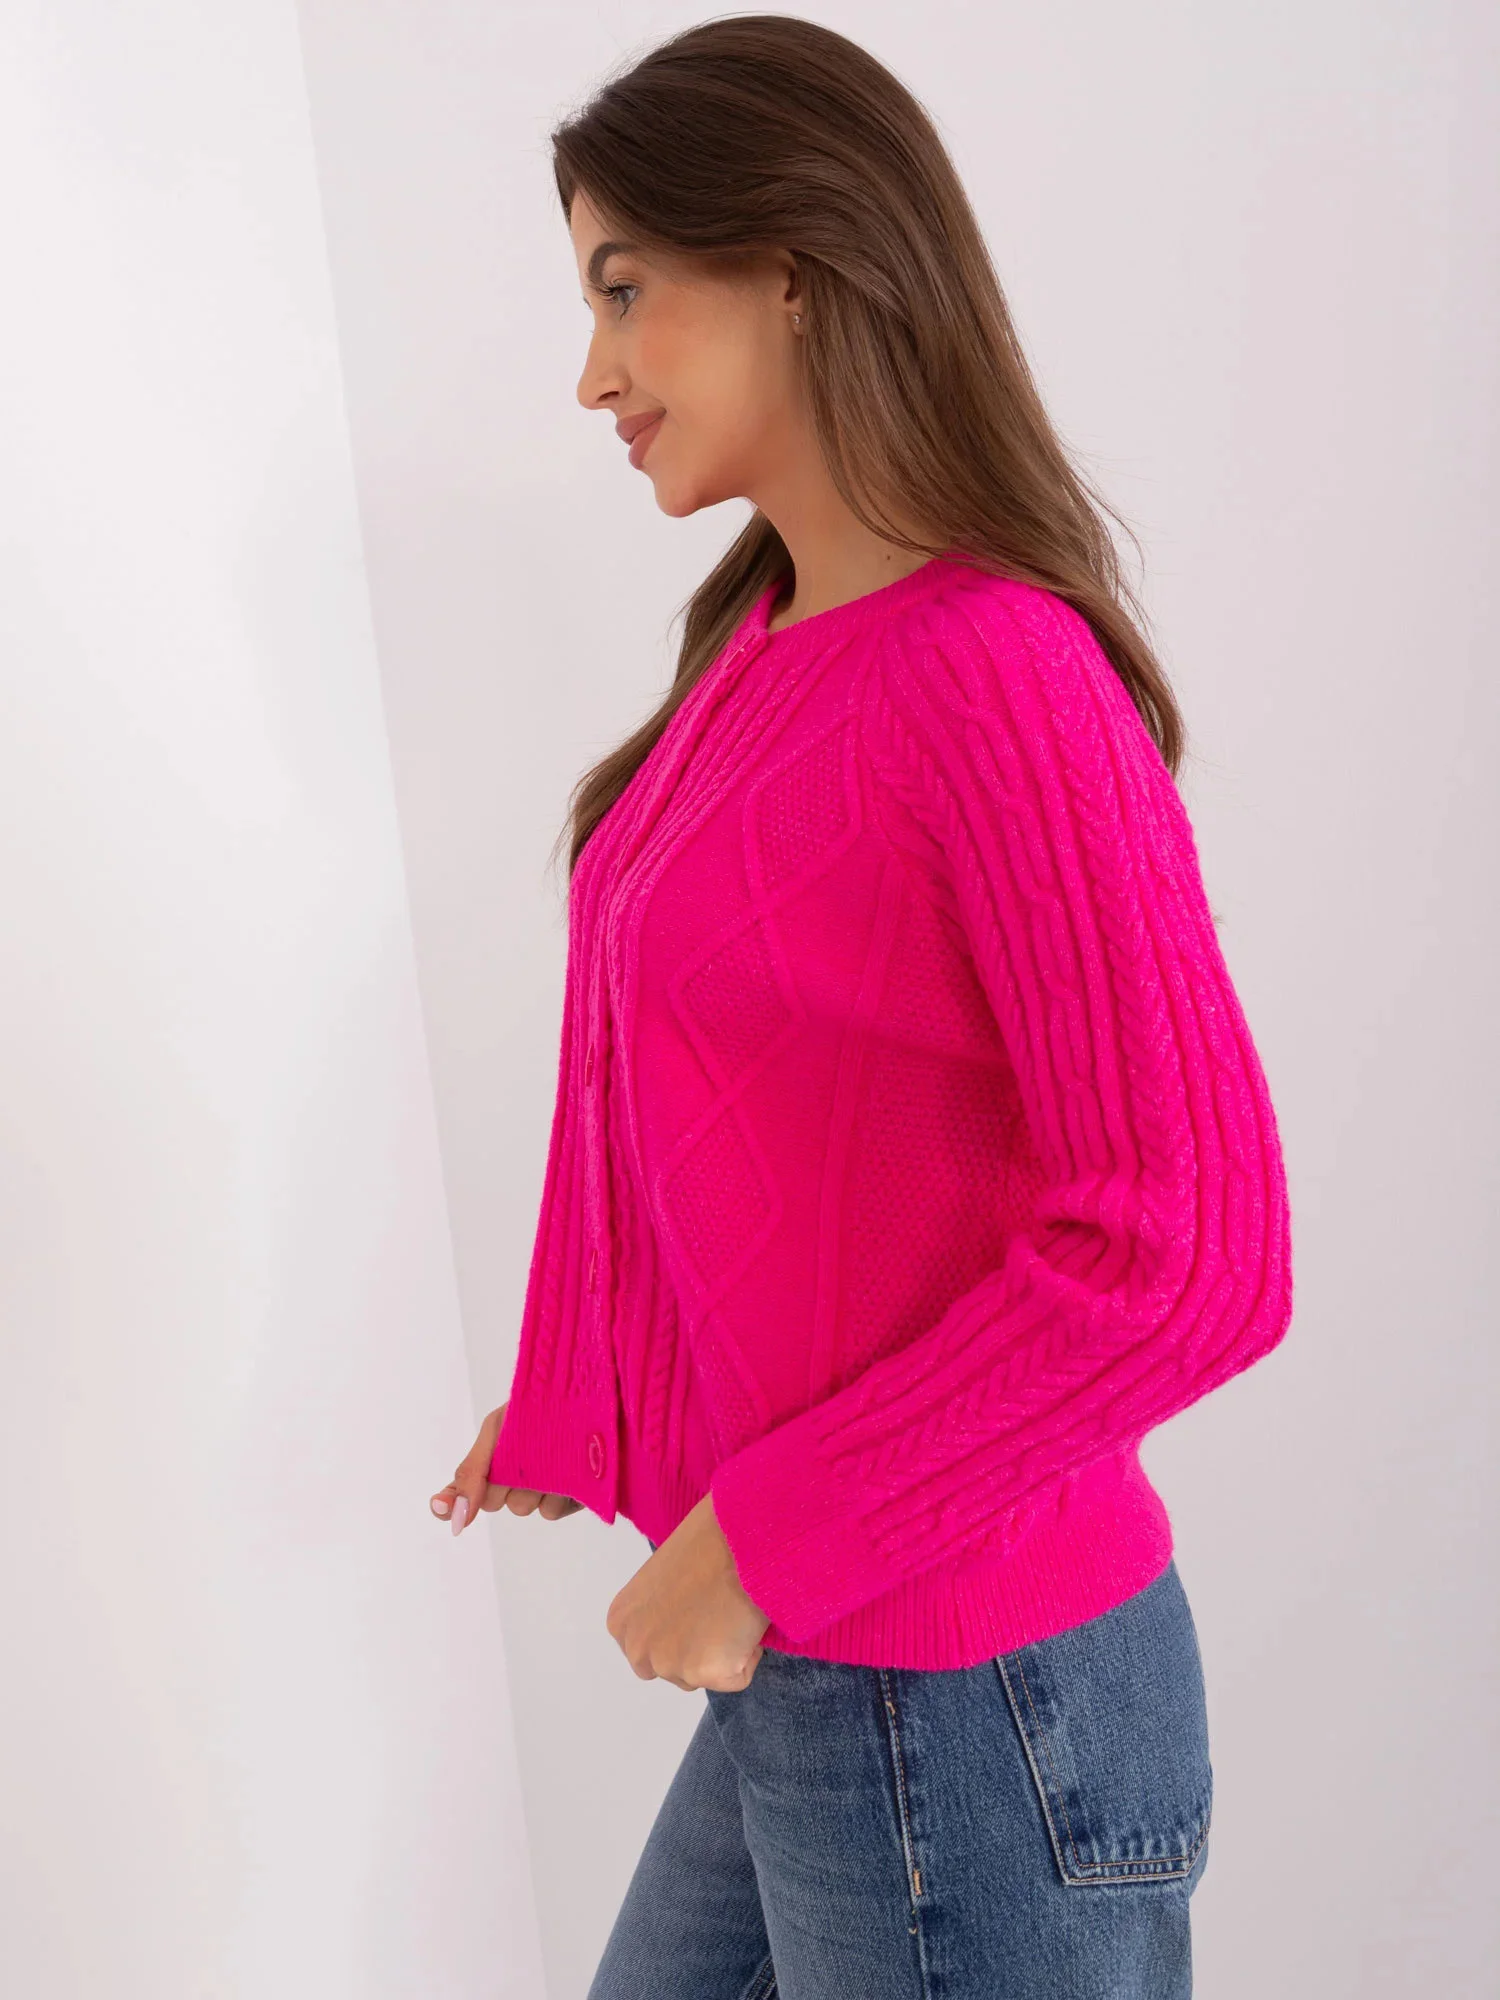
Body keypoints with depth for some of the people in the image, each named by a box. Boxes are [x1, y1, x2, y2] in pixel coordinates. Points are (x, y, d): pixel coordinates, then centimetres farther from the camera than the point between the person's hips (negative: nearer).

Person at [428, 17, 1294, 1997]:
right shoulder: (773, 642, 3)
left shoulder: (996, 675, -21)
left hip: (962, 1699, -8)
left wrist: (759, 1537, -18)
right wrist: (574, 1393, 15)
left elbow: (1187, 1253, -24)